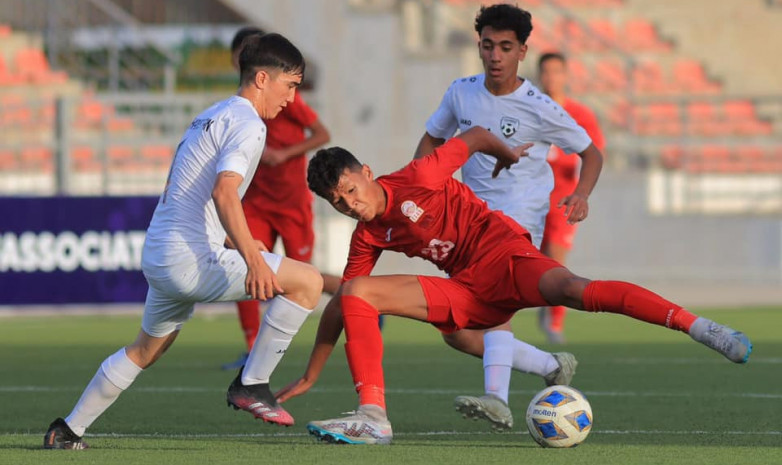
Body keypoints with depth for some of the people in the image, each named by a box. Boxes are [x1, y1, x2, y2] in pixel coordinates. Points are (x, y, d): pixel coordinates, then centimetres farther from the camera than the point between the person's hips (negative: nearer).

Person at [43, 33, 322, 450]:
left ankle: (67, 431, 31)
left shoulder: (207, 118, 21)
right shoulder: (247, 125, -9)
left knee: (146, 349, 28)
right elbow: (224, 192, -25)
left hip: (158, 257, 10)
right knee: (308, 281, -8)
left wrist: (239, 241, 33)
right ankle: (251, 385, -4)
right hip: (192, 260, -10)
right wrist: (253, 260, -33)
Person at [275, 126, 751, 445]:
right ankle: (373, 417, -17)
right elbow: (338, 306, 17)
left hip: (502, 254, -6)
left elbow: (475, 137, 3)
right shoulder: (368, 238, 9)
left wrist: (510, 155, 22)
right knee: (356, 293, -8)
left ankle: (702, 327, -42)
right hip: (466, 293, 6)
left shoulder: (415, 180, -9)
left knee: (573, 290, -35)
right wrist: (310, 376, 19)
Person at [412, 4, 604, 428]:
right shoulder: (461, 93, 4)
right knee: (457, 333, 2)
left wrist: (581, 194, -16)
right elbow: (432, 140, 20)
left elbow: (591, 154, 4)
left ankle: (498, 398, -48)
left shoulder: (539, 109, -7)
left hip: (522, 216, -6)